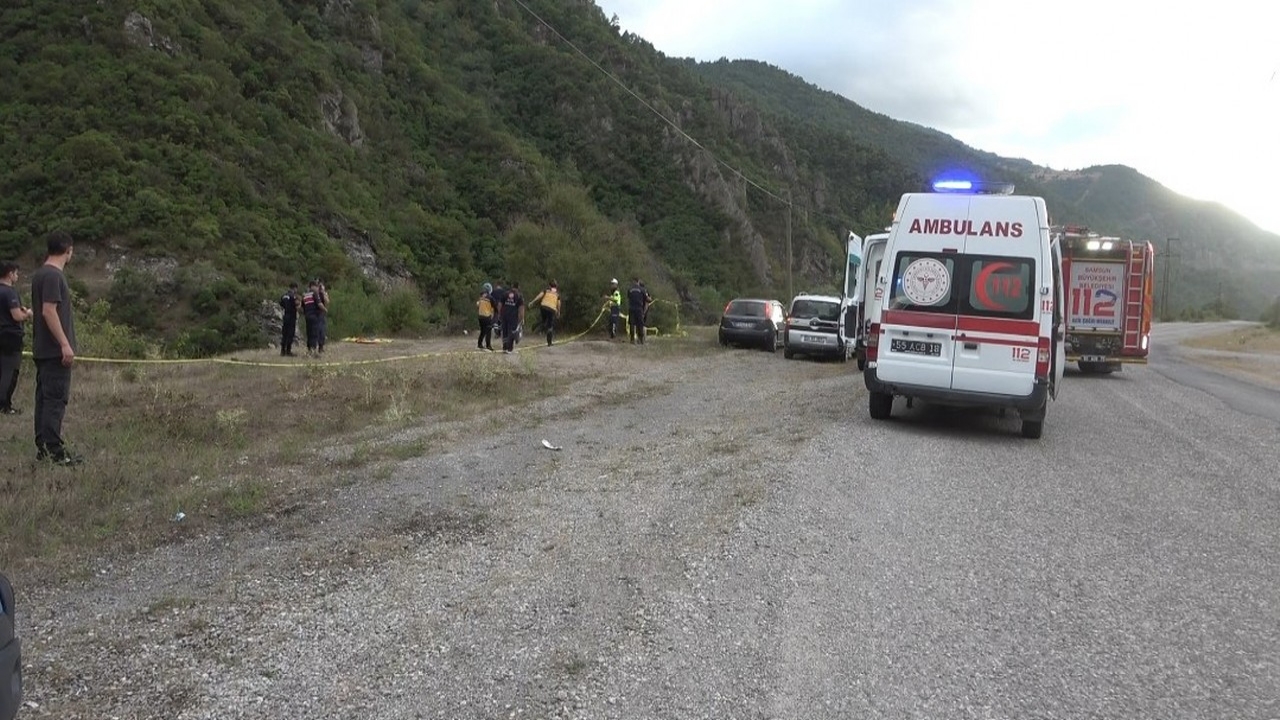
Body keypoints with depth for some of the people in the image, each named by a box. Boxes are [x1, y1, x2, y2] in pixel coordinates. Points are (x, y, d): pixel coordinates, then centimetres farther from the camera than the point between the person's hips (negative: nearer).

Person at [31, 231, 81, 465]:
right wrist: (65, 344, -21)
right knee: (56, 399, -9)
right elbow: (49, 311, -21)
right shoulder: (53, 276, -14)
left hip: (42, 350, 10)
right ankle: (54, 450, -9)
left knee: (44, 398, 12)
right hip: (55, 351, -10)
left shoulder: (39, 274, 16)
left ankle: (42, 447, 16)